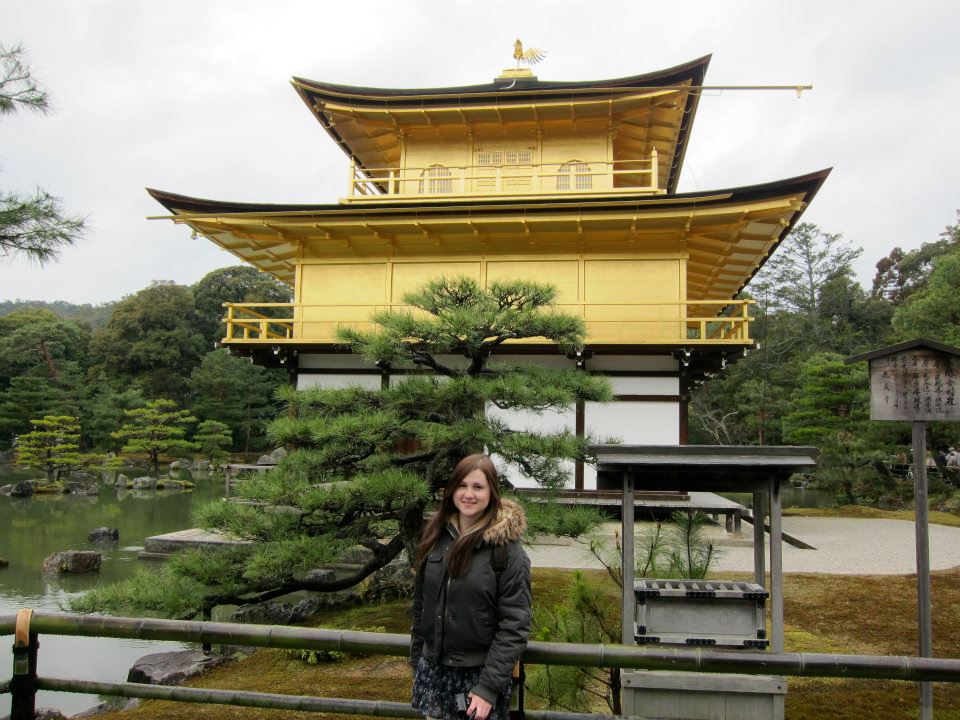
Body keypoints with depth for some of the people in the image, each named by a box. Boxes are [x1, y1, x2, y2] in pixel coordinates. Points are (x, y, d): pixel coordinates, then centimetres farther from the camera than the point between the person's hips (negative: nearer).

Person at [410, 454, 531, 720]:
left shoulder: (507, 550, -13)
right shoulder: (435, 536, 2)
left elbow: (514, 627, -14)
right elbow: (421, 602, 10)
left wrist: (489, 687, -17)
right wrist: (416, 659, 12)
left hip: (480, 671, -4)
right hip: (432, 668, 4)